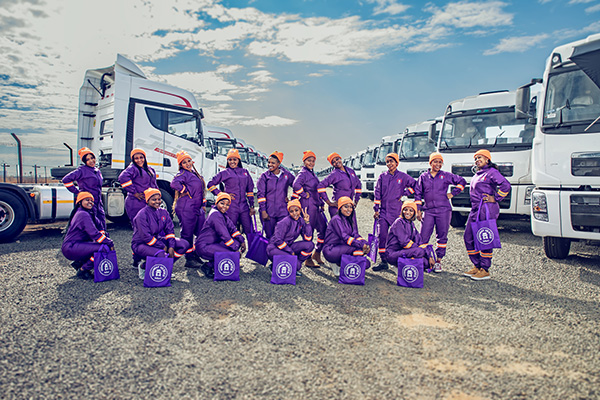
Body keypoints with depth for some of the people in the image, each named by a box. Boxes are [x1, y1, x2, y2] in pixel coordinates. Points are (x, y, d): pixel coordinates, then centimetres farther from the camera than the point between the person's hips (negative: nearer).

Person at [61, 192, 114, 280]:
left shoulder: (89, 213, 15)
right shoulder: (83, 215, -16)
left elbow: (99, 227, 12)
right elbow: (94, 234, -22)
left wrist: (107, 239, -5)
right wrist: (110, 243, -16)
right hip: (70, 248, -10)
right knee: (103, 248, -25)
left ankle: (79, 263, 11)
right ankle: (82, 271, -10)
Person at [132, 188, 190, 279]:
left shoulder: (163, 212, 5)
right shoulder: (142, 215, -16)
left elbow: (170, 230, 2)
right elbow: (146, 237, -21)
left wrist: (171, 246, -13)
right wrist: (163, 247, -19)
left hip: (159, 240, 7)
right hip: (141, 244, -7)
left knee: (185, 244, -10)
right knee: (161, 255, -37)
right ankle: (143, 267, -6)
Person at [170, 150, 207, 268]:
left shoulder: (196, 174, 18)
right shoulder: (182, 174, -8)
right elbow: (174, 183, -29)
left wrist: (203, 204, 20)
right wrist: (186, 191, -16)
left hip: (198, 209, 9)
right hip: (186, 209, -9)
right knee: (187, 234, -2)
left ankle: (196, 255, 23)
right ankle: (189, 259, 5)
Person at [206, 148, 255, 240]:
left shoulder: (245, 172, 13)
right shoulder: (224, 173, 4)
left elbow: (250, 190, 15)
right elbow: (210, 185, 6)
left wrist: (252, 206, 10)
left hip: (244, 206, 3)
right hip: (231, 207, -3)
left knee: (249, 231, 2)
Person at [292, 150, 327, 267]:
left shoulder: (312, 173, 20)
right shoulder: (303, 173, -9)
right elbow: (296, 185, -29)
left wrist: (321, 203, 23)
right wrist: (304, 194, -16)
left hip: (315, 206, 9)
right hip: (308, 205, -9)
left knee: (323, 228, 11)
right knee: (308, 231, -4)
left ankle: (317, 254, 24)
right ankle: (308, 260, 5)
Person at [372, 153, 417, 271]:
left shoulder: (403, 176, 3)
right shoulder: (382, 177, 8)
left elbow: (415, 185, 10)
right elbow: (377, 193, 8)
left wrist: (404, 193, 2)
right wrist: (376, 209, 3)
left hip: (397, 210, -1)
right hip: (384, 210, 1)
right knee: (382, 235, -6)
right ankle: (384, 261, 0)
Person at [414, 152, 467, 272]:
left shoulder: (446, 175, 7)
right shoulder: (423, 177, 9)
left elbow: (462, 181, 16)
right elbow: (418, 193, 11)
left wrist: (453, 193, 8)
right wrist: (418, 210, 5)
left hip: (443, 210, 0)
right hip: (428, 210, 0)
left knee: (442, 236, 3)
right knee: (423, 237, -4)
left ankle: (438, 261, 12)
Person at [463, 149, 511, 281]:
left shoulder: (491, 172, -7)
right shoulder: (477, 174, 20)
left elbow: (506, 185, -19)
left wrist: (495, 198, -13)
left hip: (487, 209, -10)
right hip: (475, 210, 10)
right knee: (468, 238, 10)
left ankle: (485, 270, 3)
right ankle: (477, 266, 21)